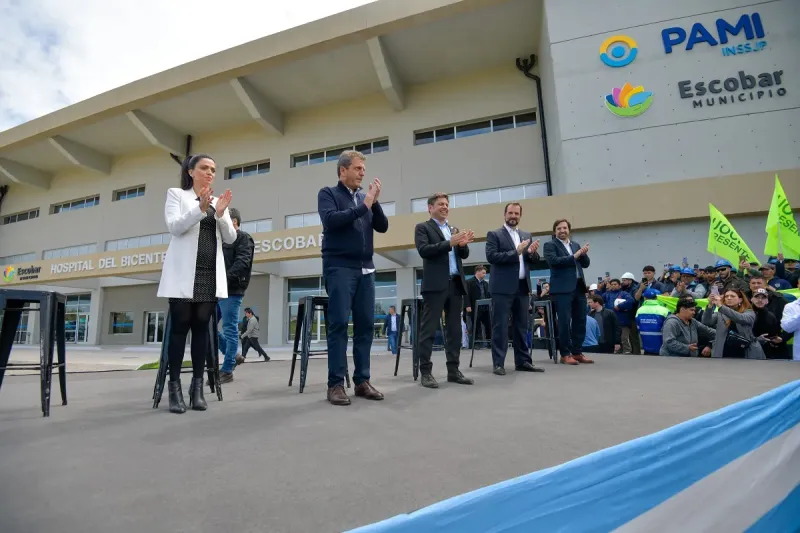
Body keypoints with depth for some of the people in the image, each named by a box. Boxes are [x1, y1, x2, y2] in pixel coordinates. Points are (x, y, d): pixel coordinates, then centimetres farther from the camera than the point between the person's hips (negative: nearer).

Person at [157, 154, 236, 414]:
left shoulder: (218, 201, 17)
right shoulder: (176, 194, 9)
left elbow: (230, 239, 6)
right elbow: (174, 227, -8)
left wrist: (221, 214, -10)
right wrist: (200, 208, -20)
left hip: (210, 274, 3)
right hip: (184, 273, -3)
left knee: (201, 328, 3)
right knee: (180, 327, -2)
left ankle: (197, 386, 7)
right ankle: (175, 387, 4)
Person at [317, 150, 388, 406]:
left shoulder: (364, 197, 17)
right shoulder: (328, 193, 5)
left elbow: (383, 227, 11)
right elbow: (330, 220, -14)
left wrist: (375, 202, -3)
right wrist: (363, 206, -11)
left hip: (366, 269, 5)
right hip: (339, 268, -5)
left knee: (366, 324, 4)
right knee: (339, 324, -5)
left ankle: (362, 380, 12)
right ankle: (336, 384, 2)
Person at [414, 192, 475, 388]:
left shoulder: (454, 229, 22)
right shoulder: (423, 227, 5)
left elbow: (464, 254, 16)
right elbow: (423, 250, -11)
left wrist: (463, 244, -6)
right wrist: (450, 243, -17)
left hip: (456, 283, 6)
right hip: (435, 284, -6)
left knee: (455, 329, 8)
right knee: (428, 329, -4)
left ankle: (453, 370, 15)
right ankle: (425, 372, 1)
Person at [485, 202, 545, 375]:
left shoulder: (527, 235, 17)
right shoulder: (494, 234, 1)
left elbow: (534, 260, 14)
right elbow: (491, 256, -13)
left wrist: (532, 252, -9)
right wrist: (516, 252, -19)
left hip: (522, 287, 6)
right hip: (503, 288, -5)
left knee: (522, 326, 10)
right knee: (500, 327, -3)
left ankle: (523, 361, 18)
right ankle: (498, 363, 2)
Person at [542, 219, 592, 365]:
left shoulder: (576, 244, 19)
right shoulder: (550, 245, 1)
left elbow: (585, 264, 15)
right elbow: (554, 260, -16)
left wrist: (584, 253, -5)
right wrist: (574, 256, -15)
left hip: (579, 287, 6)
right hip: (562, 289, -6)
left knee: (580, 321, 8)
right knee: (564, 322, -4)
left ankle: (577, 352, 18)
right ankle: (565, 354, 4)